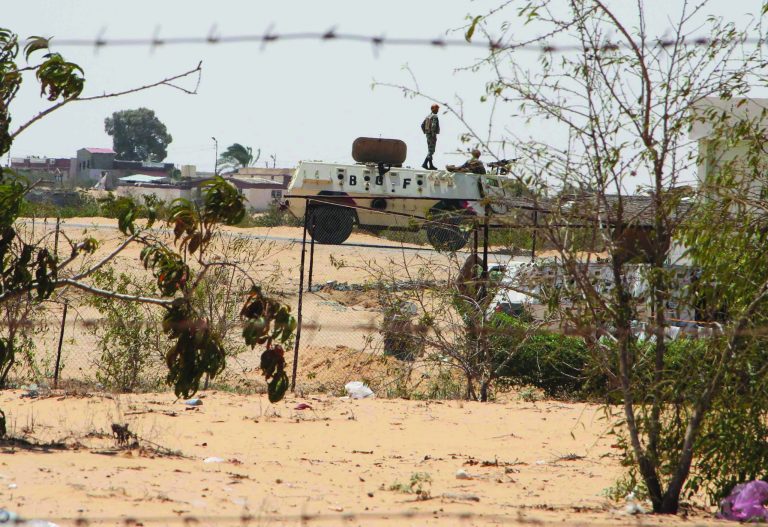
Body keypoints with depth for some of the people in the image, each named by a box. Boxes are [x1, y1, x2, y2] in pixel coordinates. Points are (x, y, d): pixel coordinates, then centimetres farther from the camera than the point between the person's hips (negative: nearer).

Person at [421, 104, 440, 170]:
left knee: (430, 151, 13)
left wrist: (425, 133, 17)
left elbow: (422, 125, 14)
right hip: (432, 136, -9)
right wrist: (433, 135, -23)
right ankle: (425, 164, -19)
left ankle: (431, 165, 15)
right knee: (431, 151, -9)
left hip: (428, 134, 9)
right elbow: (433, 126, -26)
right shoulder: (435, 117, -14)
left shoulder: (428, 116, 12)